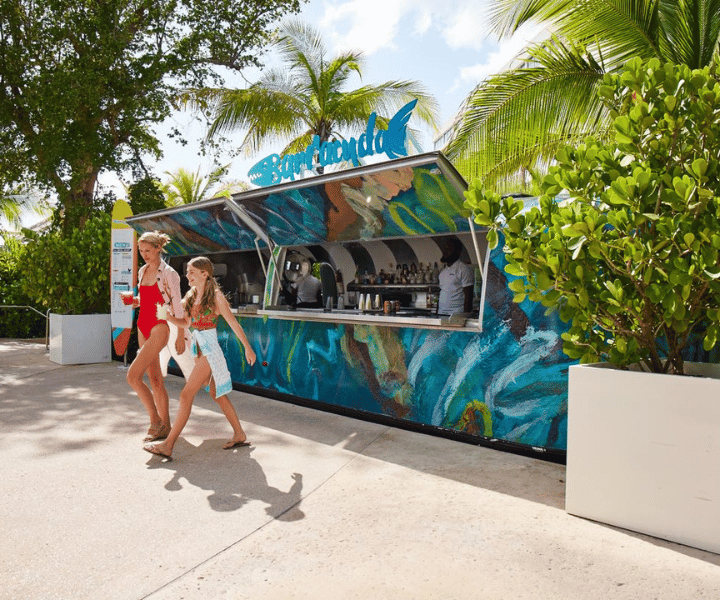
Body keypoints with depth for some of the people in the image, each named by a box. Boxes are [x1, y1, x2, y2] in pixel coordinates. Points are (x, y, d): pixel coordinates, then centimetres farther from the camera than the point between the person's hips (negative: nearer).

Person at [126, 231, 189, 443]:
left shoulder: (168, 273, -9)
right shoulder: (142, 271, 12)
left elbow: (177, 305, -8)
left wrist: (181, 335, -9)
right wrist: (133, 301, 1)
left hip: (159, 328, -8)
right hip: (143, 328, 8)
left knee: (133, 376, -16)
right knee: (154, 379, 11)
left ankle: (155, 420, -1)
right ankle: (165, 426, 20)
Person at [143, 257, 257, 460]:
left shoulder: (216, 296, -9)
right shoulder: (191, 295, 11)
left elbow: (233, 323, -4)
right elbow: (186, 323, 17)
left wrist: (247, 348, 1)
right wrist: (169, 317, -3)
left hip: (209, 347, -8)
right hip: (199, 347, 9)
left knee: (186, 395, -9)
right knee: (217, 394, 14)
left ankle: (168, 445, -5)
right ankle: (240, 435, 25)